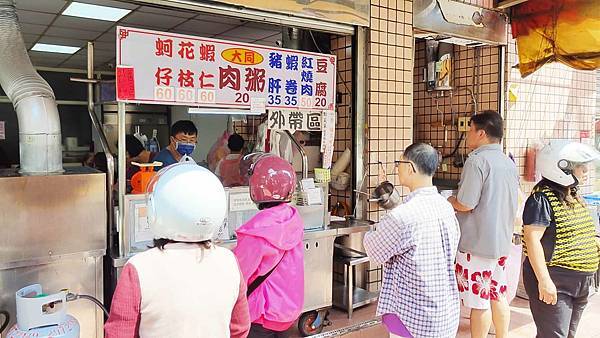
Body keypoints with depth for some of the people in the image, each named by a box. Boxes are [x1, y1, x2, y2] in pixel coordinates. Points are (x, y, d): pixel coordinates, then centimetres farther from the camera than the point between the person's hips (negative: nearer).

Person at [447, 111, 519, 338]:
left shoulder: (477, 160, -17)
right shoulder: (509, 163, 9)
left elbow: (465, 204, -20)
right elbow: (512, 203, 17)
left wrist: (450, 200, -1)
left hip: (478, 242, -8)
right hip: (502, 240, 8)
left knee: (479, 301, 3)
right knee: (498, 295, 18)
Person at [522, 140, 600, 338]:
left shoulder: (574, 196, 12)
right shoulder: (543, 198, -17)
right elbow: (532, 238, -24)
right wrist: (544, 280, -28)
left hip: (580, 282, 9)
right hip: (554, 282, -9)